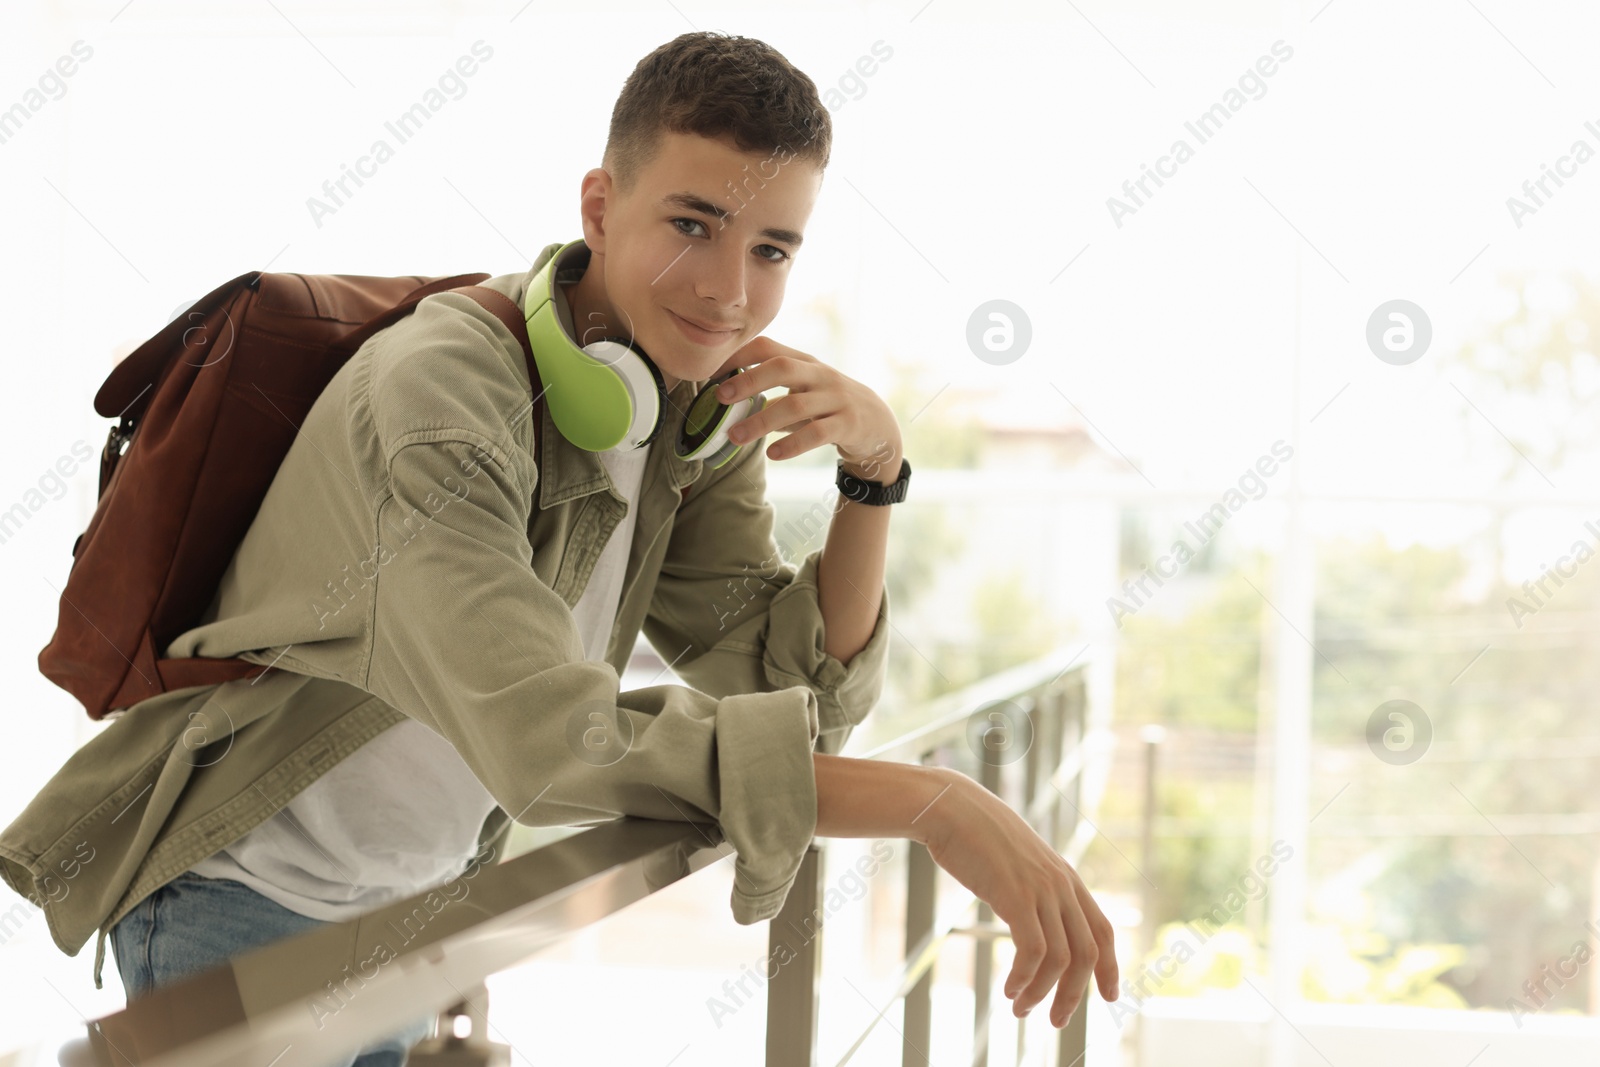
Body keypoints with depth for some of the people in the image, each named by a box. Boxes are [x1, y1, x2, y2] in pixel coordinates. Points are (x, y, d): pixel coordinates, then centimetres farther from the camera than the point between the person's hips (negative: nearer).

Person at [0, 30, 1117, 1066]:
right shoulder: (440, 386, -29)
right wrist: (934, 803, -42)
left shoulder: (702, 410, -4)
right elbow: (555, 742, -40)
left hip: (404, 910, 7)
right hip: (239, 895, -7)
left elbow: (797, 692, -4)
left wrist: (876, 465, -20)